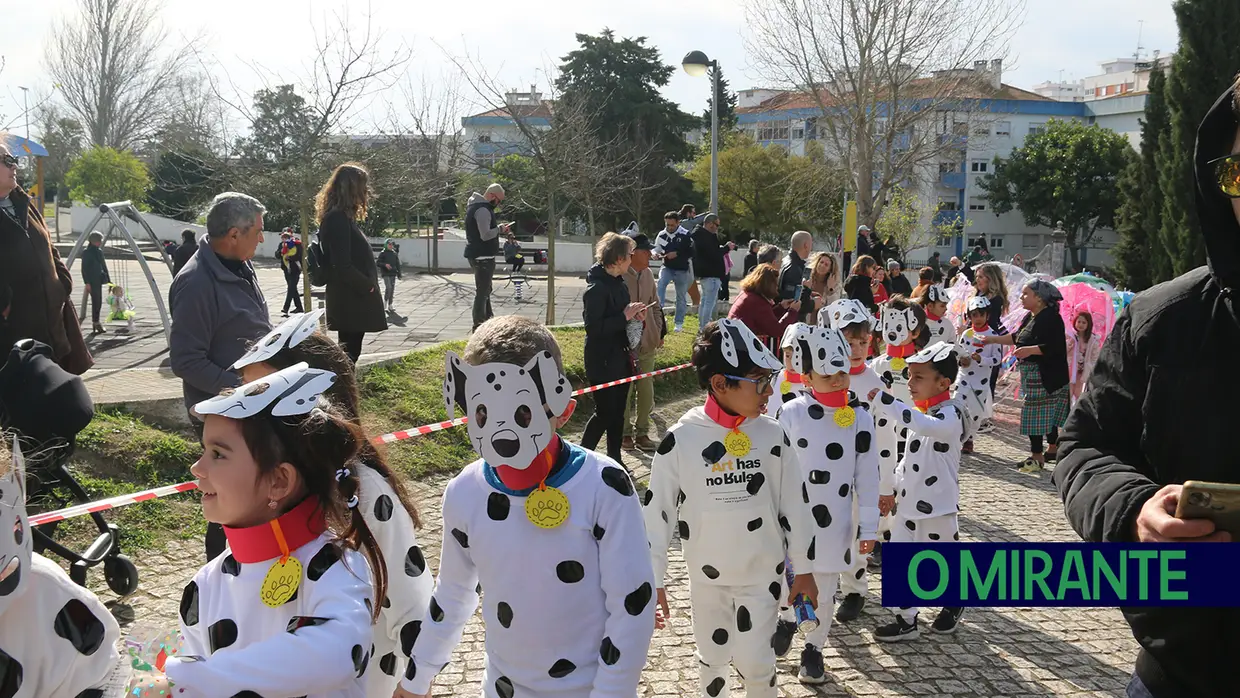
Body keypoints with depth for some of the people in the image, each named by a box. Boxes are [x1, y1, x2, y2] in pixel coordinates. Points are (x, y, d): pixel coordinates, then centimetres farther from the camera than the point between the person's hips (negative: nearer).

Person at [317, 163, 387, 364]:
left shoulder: (342, 217, 16)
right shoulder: (337, 218, -16)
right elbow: (342, 266, -23)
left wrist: (367, 285, 9)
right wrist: (369, 286, -12)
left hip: (353, 300, 10)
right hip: (350, 302, -10)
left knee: (348, 354, 13)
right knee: (348, 355, -5)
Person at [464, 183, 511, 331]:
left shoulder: (474, 206, 14)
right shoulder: (483, 210, -19)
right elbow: (485, 235, -26)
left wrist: (498, 228, 10)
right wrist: (500, 229, -10)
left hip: (476, 255, 11)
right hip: (483, 256, -11)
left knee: (485, 288, 22)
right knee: (482, 291, -5)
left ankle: (488, 317, 34)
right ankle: (478, 325, -1)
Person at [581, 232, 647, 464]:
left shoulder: (619, 284, 8)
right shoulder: (596, 288, -19)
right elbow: (593, 327, -25)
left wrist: (633, 316, 0)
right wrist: (625, 316, -22)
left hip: (620, 359, 9)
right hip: (602, 362, -8)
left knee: (617, 412, 14)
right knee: (604, 412, -3)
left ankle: (614, 460, 25)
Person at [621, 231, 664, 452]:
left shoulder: (648, 274, 9)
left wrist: (660, 331, 15)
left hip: (647, 340, 7)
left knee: (646, 388, 11)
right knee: (625, 388, 3)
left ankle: (642, 432, 22)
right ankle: (625, 433, 17)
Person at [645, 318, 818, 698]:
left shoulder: (772, 435, -9)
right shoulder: (681, 439, -15)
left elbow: (793, 505, 0)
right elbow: (658, 511, -8)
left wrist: (803, 570, 5)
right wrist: (654, 581, -5)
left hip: (763, 573, 0)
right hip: (706, 576, 0)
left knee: (754, 661, 3)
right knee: (712, 659, 15)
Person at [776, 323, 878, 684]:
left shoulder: (860, 418, -6)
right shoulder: (791, 413, -8)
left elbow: (867, 476, -1)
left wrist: (868, 528, -1)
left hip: (834, 523, 1)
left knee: (824, 592, 13)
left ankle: (813, 649, 34)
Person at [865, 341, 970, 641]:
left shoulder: (950, 414, -19)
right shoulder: (921, 411, 7)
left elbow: (925, 425, -43)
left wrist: (884, 401, -46)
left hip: (936, 505, -7)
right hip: (908, 502, 7)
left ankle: (954, 605, 39)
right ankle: (906, 621, 14)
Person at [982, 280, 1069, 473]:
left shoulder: (1051, 318, -16)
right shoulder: (1031, 317, 13)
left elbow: (1055, 346, -24)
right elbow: (1017, 338, 23)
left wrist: (1030, 350, -28)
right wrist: (993, 339, 20)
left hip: (1047, 376, -9)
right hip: (1032, 374, 9)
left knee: (1035, 415, -6)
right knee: (1047, 414, 16)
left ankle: (1037, 456, -1)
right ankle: (1053, 449, 26)